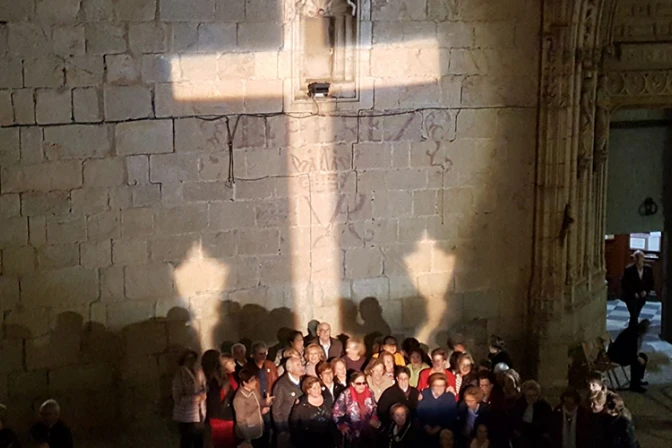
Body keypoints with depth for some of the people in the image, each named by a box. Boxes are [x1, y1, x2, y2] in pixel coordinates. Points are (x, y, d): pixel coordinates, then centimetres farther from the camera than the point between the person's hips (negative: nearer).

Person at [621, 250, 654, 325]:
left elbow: (651, 283, 6)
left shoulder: (648, 269, -4)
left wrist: (646, 291, -11)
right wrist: (633, 293, -18)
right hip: (630, 296, -4)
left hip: (642, 296, 4)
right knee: (634, 315, -13)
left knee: (635, 315, 12)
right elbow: (624, 284, -10)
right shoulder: (628, 270, -15)